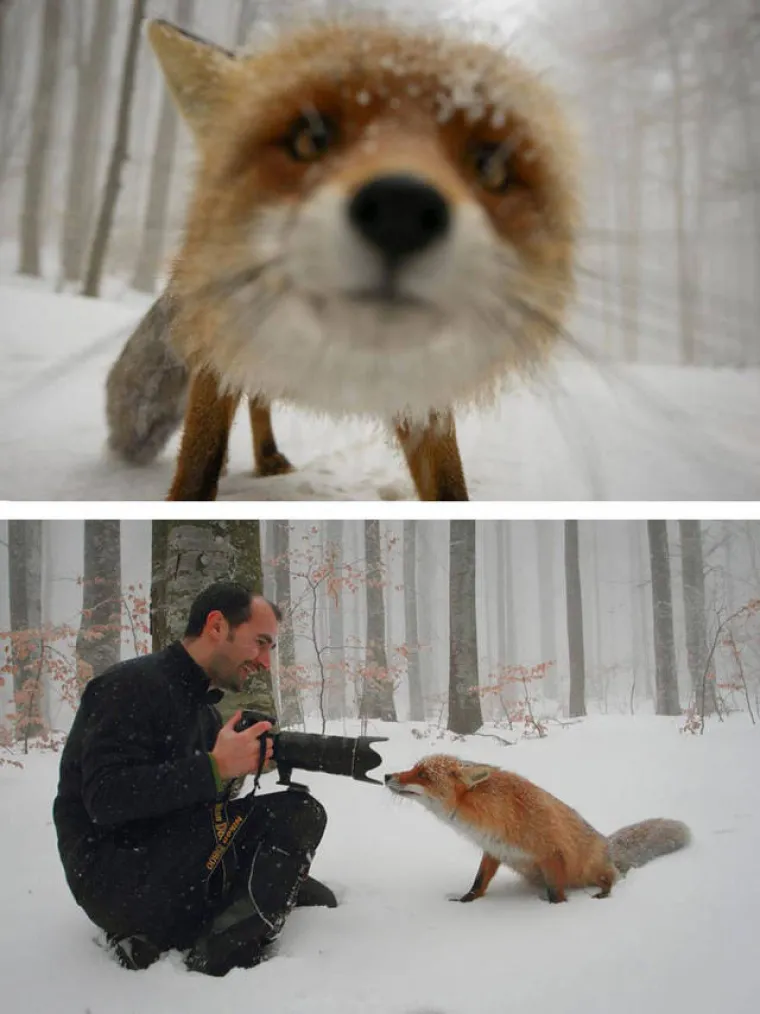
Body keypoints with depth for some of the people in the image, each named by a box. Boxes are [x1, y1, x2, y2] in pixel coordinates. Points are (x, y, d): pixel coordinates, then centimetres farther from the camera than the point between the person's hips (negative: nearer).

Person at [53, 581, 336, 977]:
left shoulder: (203, 708, 17)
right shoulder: (133, 685, -13)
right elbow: (106, 800, -24)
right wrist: (215, 768, -26)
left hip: (165, 867, 10)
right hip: (112, 880, -9)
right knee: (296, 814, -18)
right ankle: (217, 961, -20)